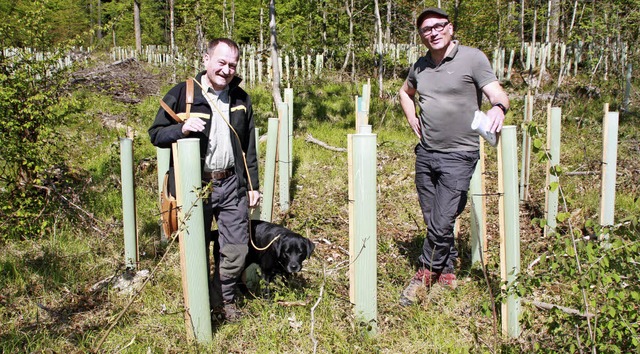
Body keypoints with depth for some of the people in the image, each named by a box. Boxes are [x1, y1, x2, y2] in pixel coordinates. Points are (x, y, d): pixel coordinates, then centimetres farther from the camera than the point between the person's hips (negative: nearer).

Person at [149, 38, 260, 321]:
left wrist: (253, 185, 14)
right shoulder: (182, 94, -3)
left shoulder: (241, 99, 10)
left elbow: (249, 147, 15)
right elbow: (155, 133, -1)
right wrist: (182, 129, -21)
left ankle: (223, 298, 30)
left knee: (236, 249, 5)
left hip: (232, 184, 3)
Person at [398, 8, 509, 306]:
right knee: (433, 221, 11)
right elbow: (405, 93, 30)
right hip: (425, 153, 6)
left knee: (442, 224, -8)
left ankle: (426, 273, 13)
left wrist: (498, 107, -38)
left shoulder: (472, 58, -7)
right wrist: (412, 120, 13)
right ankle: (446, 272, 27)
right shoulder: (420, 66, 10)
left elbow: (497, 94, -15)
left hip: (458, 156, -6)